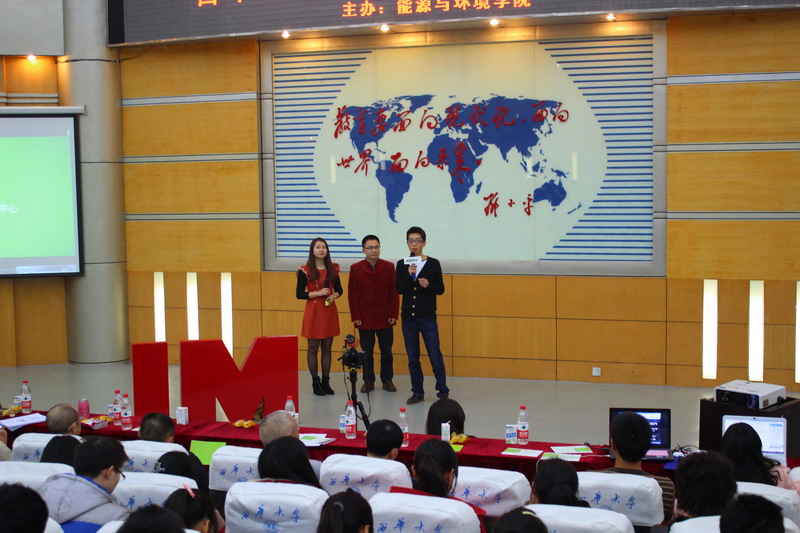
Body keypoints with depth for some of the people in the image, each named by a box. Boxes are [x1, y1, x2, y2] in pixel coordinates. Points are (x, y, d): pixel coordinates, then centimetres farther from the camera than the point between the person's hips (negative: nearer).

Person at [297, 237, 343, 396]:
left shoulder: (333, 268, 8)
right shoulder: (305, 270, -4)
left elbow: (339, 289, 15)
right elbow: (299, 294, -6)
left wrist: (334, 296, -6)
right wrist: (318, 293, -15)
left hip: (330, 311, 4)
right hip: (313, 312, -4)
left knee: (327, 348, 7)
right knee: (313, 347, 1)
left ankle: (325, 381, 13)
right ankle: (315, 382, 8)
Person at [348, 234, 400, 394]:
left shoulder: (388, 267, 2)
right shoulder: (356, 268, 0)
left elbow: (394, 293, 2)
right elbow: (352, 295, 1)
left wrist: (393, 315, -4)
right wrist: (356, 316, -5)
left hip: (385, 319, 1)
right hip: (365, 319, 0)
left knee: (387, 352, 6)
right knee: (367, 352, 6)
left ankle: (387, 380, 18)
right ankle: (368, 381, 16)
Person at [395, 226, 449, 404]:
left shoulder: (433, 264, 1)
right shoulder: (402, 265, 5)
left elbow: (441, 289, 2)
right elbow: (399, 289, -3)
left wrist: (428, 285, -17)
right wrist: (409, 276, -17)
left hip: (428, 318, -2)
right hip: (408, 317, 2)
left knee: (435, 357, -3)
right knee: (413, 358, 7)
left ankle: (443, 392, 8)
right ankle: (418, 392, 17)